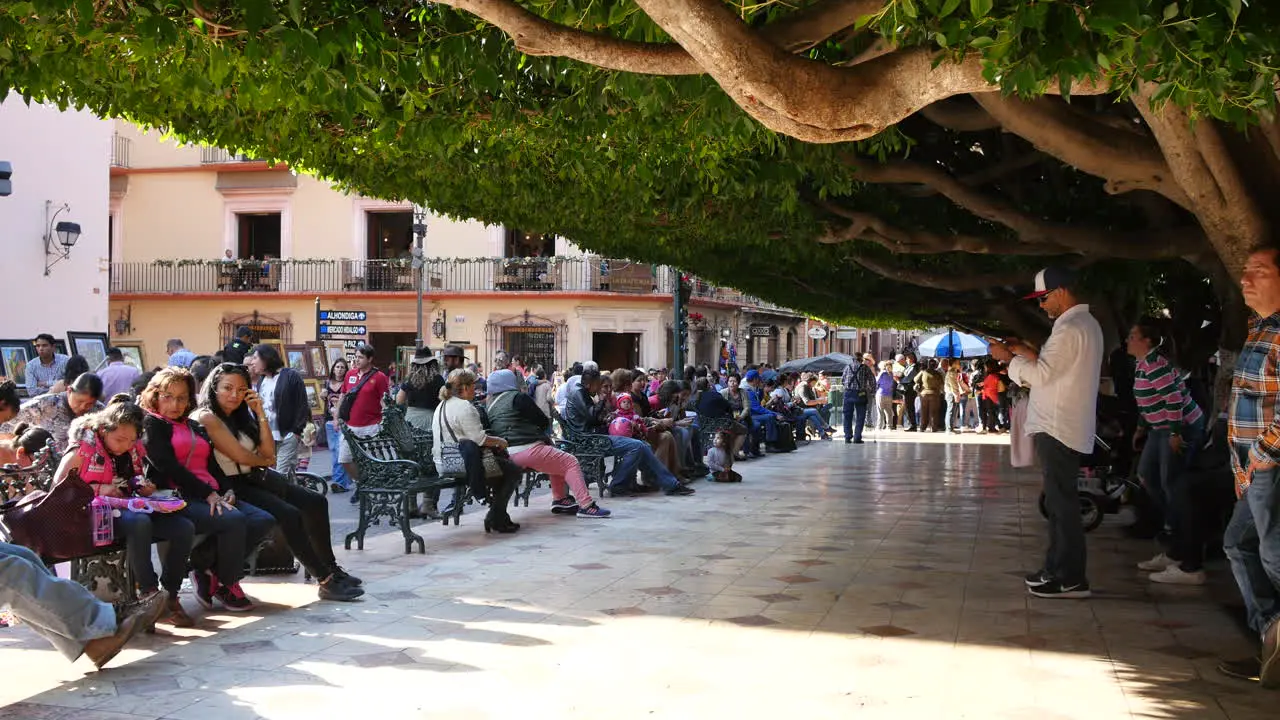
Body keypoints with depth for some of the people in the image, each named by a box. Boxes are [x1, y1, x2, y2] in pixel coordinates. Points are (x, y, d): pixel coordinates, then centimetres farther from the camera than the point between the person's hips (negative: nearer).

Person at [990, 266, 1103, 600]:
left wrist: (1009, 358, -7)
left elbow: (1042, 375, -19)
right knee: (1059, 500, 14)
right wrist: (1029, 354, 11)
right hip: (1066, 425, 11)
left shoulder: (1070, 329, -16)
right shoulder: (1086, 323, 17)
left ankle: (1070, 578, -5)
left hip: (1057, 428, -11)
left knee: (1061, 502, -7)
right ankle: (1058, 568, 21)